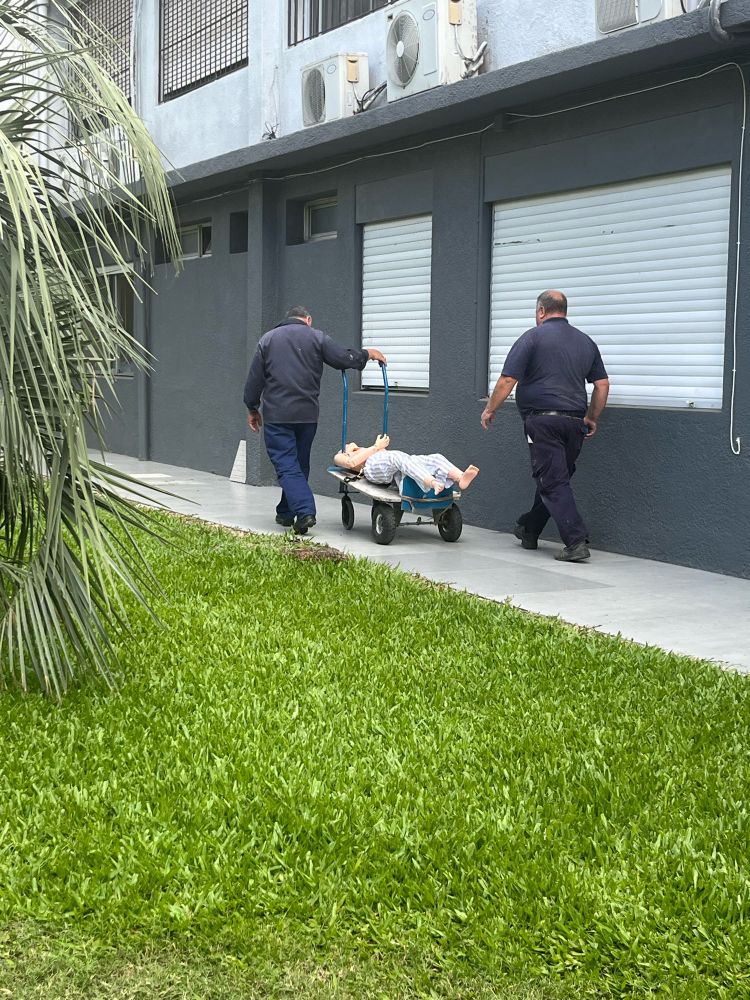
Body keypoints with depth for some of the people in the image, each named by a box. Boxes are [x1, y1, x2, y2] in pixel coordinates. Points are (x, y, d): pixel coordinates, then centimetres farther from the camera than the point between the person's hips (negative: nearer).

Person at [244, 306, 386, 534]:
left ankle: (304, 511, -22)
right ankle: (286, 513, 22)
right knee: (300, 464, 15)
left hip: (276, 415, -1)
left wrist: (252, 409, 16)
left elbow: (254, 378, 7)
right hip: (307, 414, 1)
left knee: (286, 465, -5)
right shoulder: (317, 337, 5)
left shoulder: (267, 339, 8)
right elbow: (344, 359, 0)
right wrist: (367, 354, 18)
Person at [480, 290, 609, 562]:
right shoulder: (586, 342, 14)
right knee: (554, 477, 18)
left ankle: (576, 542, -14)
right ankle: (529, 530, 33)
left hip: (543, 419, -6)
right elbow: (602, 384, 13)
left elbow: (508, 380, -8)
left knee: (553, 483, -5)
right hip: (574, 422, 6)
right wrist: (592, 418, 23)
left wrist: (490, 409, 4)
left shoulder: (533, 337, -4)